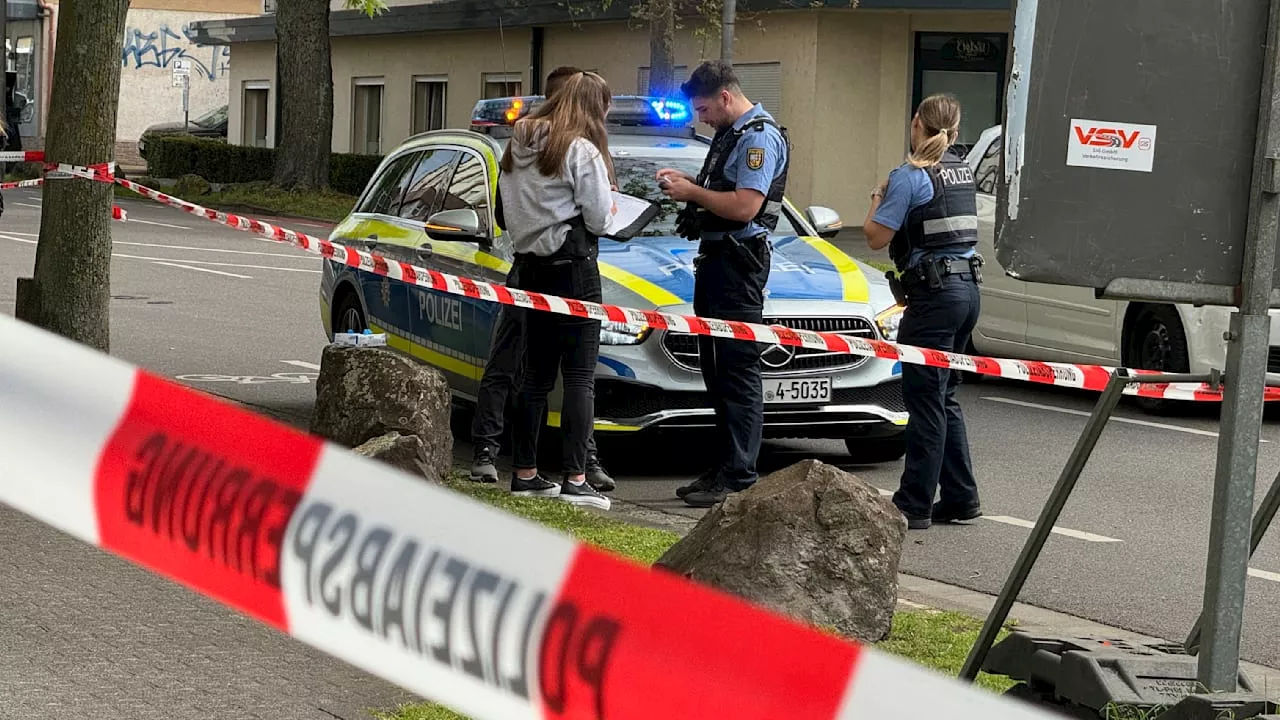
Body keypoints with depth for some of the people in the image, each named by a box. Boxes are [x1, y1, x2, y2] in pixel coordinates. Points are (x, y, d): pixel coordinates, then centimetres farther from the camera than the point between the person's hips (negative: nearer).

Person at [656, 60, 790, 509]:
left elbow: (744, 206, -23)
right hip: (715, 259, 11)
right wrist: (685, 182, 11)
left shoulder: (759, 137, -14)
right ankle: (721, 469, 21)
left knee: (738, 374, -10)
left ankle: (739, 479, -9)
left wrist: (692, 192, -13)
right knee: (716, 372, 14)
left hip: (739, 262, -11)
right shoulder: (729, 134, 18)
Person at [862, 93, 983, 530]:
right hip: (968, 289, 8)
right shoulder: (962, 172, 13)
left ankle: (914, 506, -2)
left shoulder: (910, 176, -11)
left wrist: (879, 198, 6)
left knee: (925, 400, -5)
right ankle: (960, 498, 19)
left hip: (934, 295, -8)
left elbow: (876, 237, -12)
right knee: (943, 397, 16)